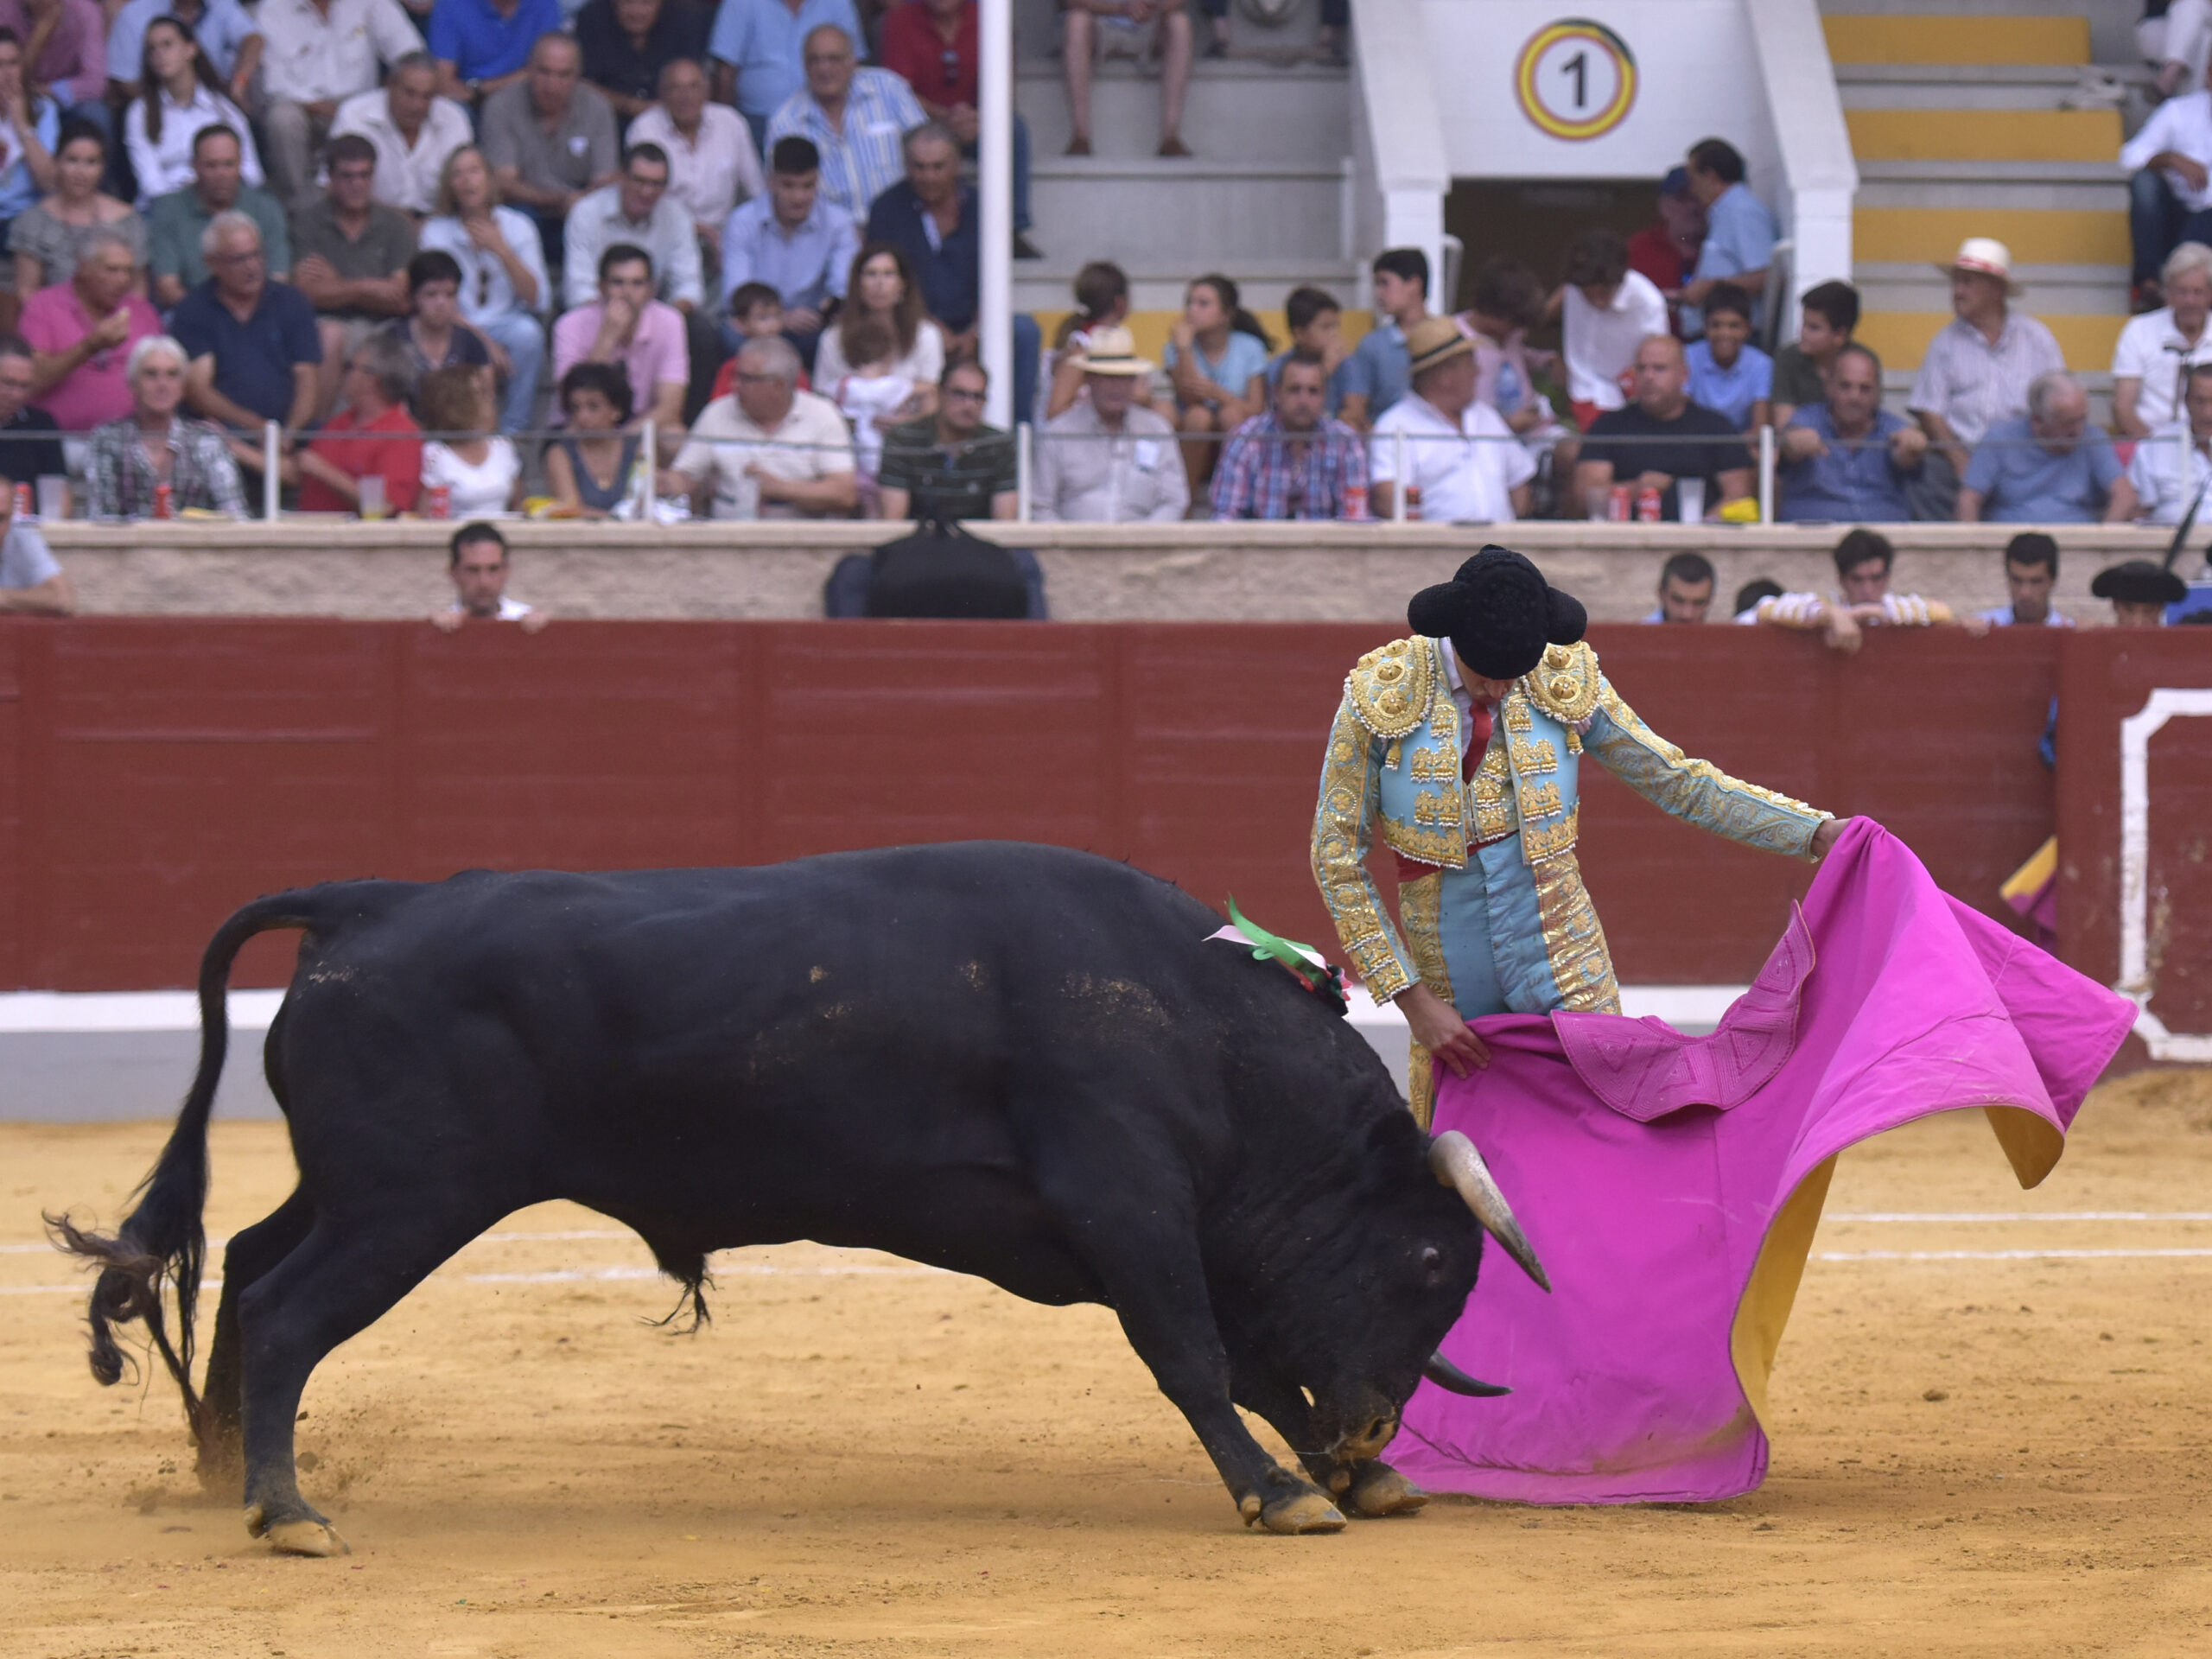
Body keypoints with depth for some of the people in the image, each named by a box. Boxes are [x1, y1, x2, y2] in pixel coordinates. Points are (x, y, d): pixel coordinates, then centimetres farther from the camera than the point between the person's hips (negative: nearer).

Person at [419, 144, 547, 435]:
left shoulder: (518, 227, 4)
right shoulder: (437, 231, 2)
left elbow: (536, 299, -4)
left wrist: (502, 251, -16)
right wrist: (483, 342, -22)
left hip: (506, 323, 1)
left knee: (527, 332, -34)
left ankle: (512, 429, -19)